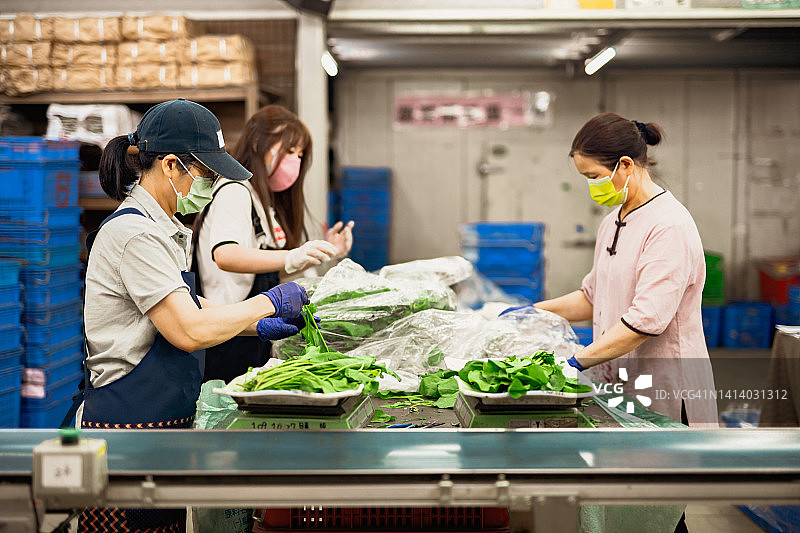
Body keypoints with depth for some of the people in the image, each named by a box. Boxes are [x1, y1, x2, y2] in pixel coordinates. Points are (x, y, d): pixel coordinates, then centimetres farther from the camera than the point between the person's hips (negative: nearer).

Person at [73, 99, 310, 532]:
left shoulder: (160, 228, 14)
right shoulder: (133, 233, -18)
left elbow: (180, 309, 22)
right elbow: (189, 331, -23)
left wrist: (258, 326, 11)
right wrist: (269, 302, -12)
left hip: (164, 422, 10)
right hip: (128, 429, -10)